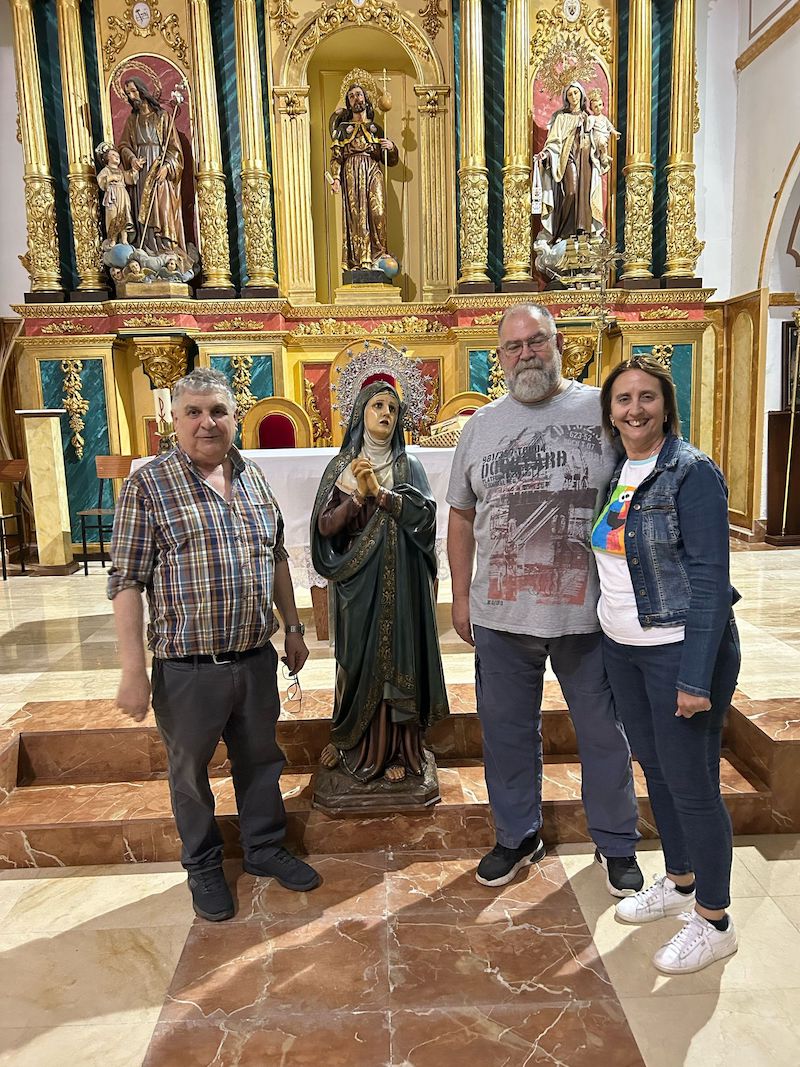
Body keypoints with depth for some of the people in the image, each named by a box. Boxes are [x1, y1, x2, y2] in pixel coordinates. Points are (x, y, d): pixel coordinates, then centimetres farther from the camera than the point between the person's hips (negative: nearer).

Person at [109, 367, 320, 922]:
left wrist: (294, 627, 16)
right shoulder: (149, 485, -9)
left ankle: (265, 847, 41)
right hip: (186, 667, -4)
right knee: (191, 771, 14)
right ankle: (204, 866, 37)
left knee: (262, 759, 19)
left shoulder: (254, 478, 6)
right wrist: (133, 670, -13)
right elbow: (127, 581, -10)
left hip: (256, 658, 5)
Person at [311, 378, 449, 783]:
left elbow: (425, 512, -10)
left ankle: (397, 750, 16)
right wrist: (358, 495, -16)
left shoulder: (409, 466, 5)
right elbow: (325, 526, -3)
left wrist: (380, 492, -19)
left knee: (397, 658, 4)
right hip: (358, 581, 0)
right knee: (359, 660, 7)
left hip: (400, 582, 0)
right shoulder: (341, 466, 4)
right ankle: (351, 744, 24)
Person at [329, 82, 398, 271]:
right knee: (356, 214, -11)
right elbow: (336, 156, 6)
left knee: (377, 212, -15)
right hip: (351, 174, -1)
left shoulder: (376, 128, 20)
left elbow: (390, 161, 18)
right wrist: (336, 178, -11)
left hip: (373, 172, 1)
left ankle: (378, 257, -15)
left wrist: (391, 147, -4)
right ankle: (358, 261, -13)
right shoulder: (343, 128, 16)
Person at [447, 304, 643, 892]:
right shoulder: (481, 424, 7)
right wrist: (461, 596, 8)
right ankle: (518, 835, 38)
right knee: (507, 731, 16)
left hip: (588, 612, -2)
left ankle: (617, 844, 36)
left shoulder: (603, 410, -2)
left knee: (604, 733, 13)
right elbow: (462, 516, 11)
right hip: (501, 614, 3)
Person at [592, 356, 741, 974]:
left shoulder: (692, 473, -14)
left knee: (691, 783, 3)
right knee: (655, 770, 19)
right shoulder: (614, 472, 7)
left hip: (680, 649, -7)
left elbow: (710, 580, -17)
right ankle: (678, 882, 40)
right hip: (621, 647, 7)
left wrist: (696, 678, -20)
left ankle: (714, 921, 24)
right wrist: (611, 639, 11)